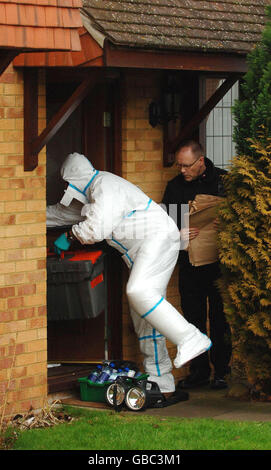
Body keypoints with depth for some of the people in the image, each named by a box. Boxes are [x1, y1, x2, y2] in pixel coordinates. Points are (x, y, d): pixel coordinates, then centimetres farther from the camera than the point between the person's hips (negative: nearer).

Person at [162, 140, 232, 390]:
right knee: (193, 318, 6)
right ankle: (199, 370, 14)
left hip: (219, 261, -3)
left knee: (220, 318, 1)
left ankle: (221, 370, 10)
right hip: (189, 264, 3)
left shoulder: (224, 181, -1)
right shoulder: (175, 186, 7)